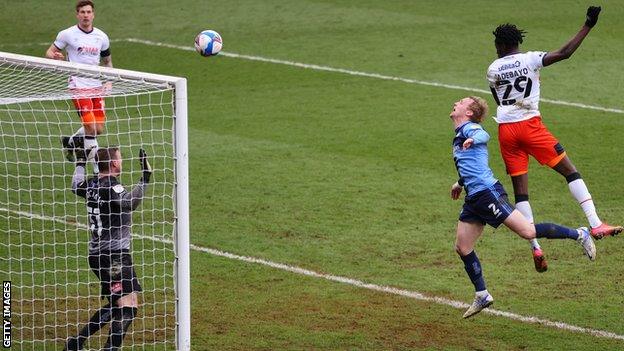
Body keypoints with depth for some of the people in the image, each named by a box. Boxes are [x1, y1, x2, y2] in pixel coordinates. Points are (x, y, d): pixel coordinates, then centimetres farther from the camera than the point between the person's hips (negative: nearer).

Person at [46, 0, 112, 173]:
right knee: (91, 126, -15)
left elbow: (107, 61, 20)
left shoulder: (101, 37, 8)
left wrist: (108, 82, 5)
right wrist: (55, 56, -21)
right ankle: (97, 166, -4)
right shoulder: (67, 34, -4)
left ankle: (70, 142, 28)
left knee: (98, 129, 2)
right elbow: (49, 52, 4)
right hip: (78, 86, -5)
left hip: (96, 86, 5)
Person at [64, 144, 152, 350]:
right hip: (114, 256, -10)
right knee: (129, 306, -14)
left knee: (114, 306, 20)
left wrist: (80, 162, 47)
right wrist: (145, 177, -35)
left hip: (97, 254, 10)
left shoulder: (92, 184, 9)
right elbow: (128, 203, -35)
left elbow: (76, 186, 33)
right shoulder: (110, 187, -16)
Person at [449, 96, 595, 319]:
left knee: (527, 232, -14)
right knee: (462, 247, 5)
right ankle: (482, 296, 13)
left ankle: (579, 235, 0)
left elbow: (483, 136, -30)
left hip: (487, 192, -10)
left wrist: (473, 140, -50)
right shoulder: (459, 136, 24)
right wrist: (460, 183, 52)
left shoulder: (469, 128, -5)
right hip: (474, 198, 10)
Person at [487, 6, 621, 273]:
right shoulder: (530, 59, -3)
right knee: (570, 171, 1)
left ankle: (535, 248, -2)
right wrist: (588, 26, -5)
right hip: (530, 124, -3)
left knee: (520, 192, 5)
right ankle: (595, 225, -12)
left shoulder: (493, 70, 8)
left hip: (505, 130, 3)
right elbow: (565, 53, -10)